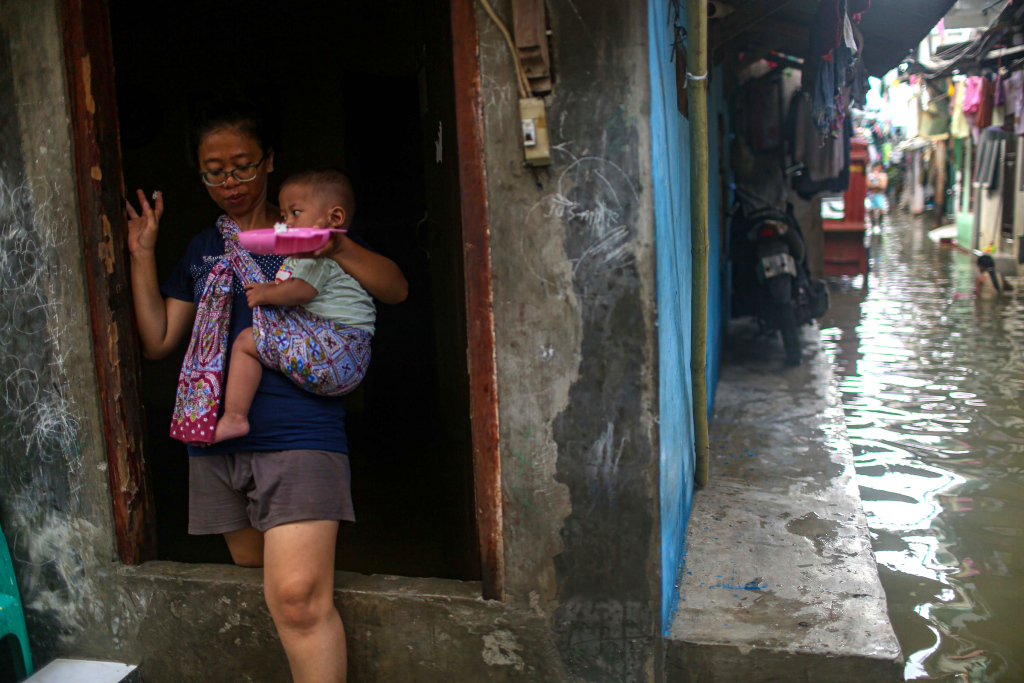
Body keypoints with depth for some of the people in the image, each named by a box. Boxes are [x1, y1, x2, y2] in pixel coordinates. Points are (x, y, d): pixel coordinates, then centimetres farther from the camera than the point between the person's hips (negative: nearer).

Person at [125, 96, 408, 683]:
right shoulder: (202, 250, 18)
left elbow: (396, 290, 0)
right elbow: (158, 341, 13)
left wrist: (337, 247, -16)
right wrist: (143, 254, 7)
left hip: (300, 435, -5)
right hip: (218, 439, 5)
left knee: (298, 596, -16)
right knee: (253, 572, 15)